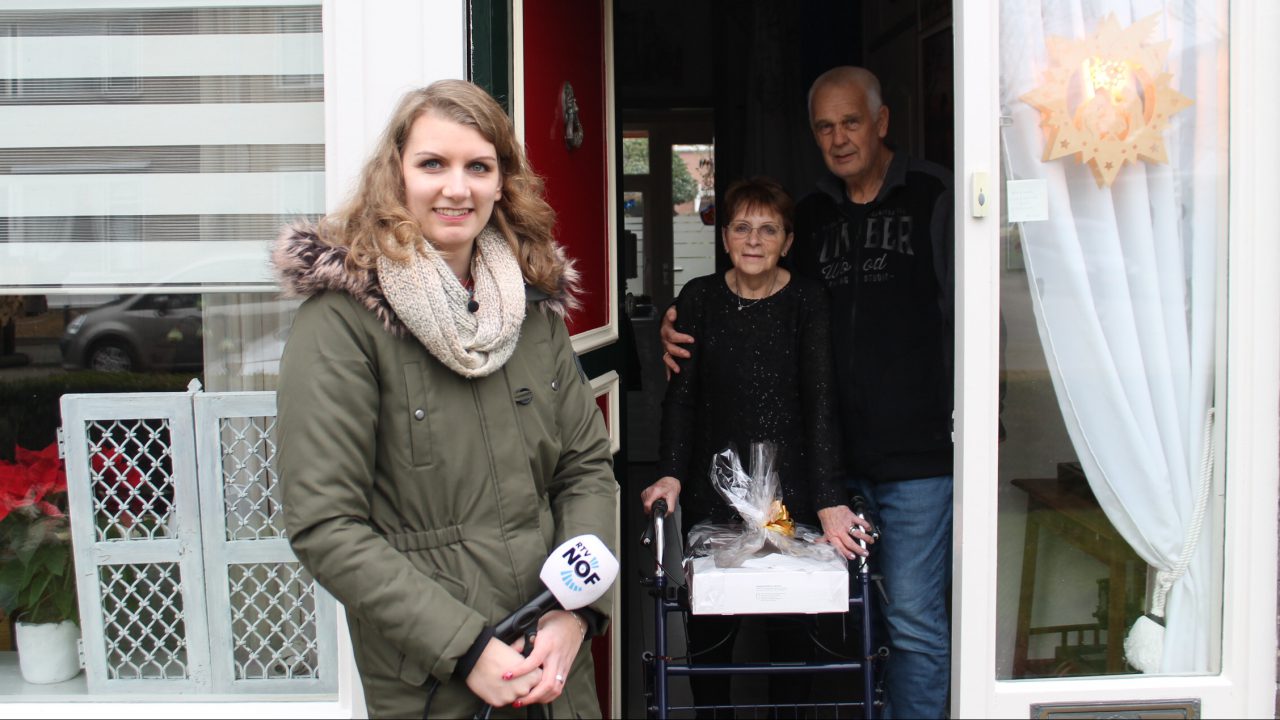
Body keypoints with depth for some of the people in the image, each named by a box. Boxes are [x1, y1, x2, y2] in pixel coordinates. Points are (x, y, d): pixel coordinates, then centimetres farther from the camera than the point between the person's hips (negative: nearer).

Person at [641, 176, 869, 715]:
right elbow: (681, 394, -1)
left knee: (790, 626, 6)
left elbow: (821, 402, -13)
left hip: (789, 487, -1)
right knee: (708, 628, 7)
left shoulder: (808, 301, -4)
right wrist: (671, 473, -16)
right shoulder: (699, 298, 2)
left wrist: (829, 500, -22)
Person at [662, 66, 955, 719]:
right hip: (836, 453, 5)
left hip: (917, 452, -5)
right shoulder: (812, 214, 14)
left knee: (914, 619, 1)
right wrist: (685, 335, 6)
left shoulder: (932, 197, -1)